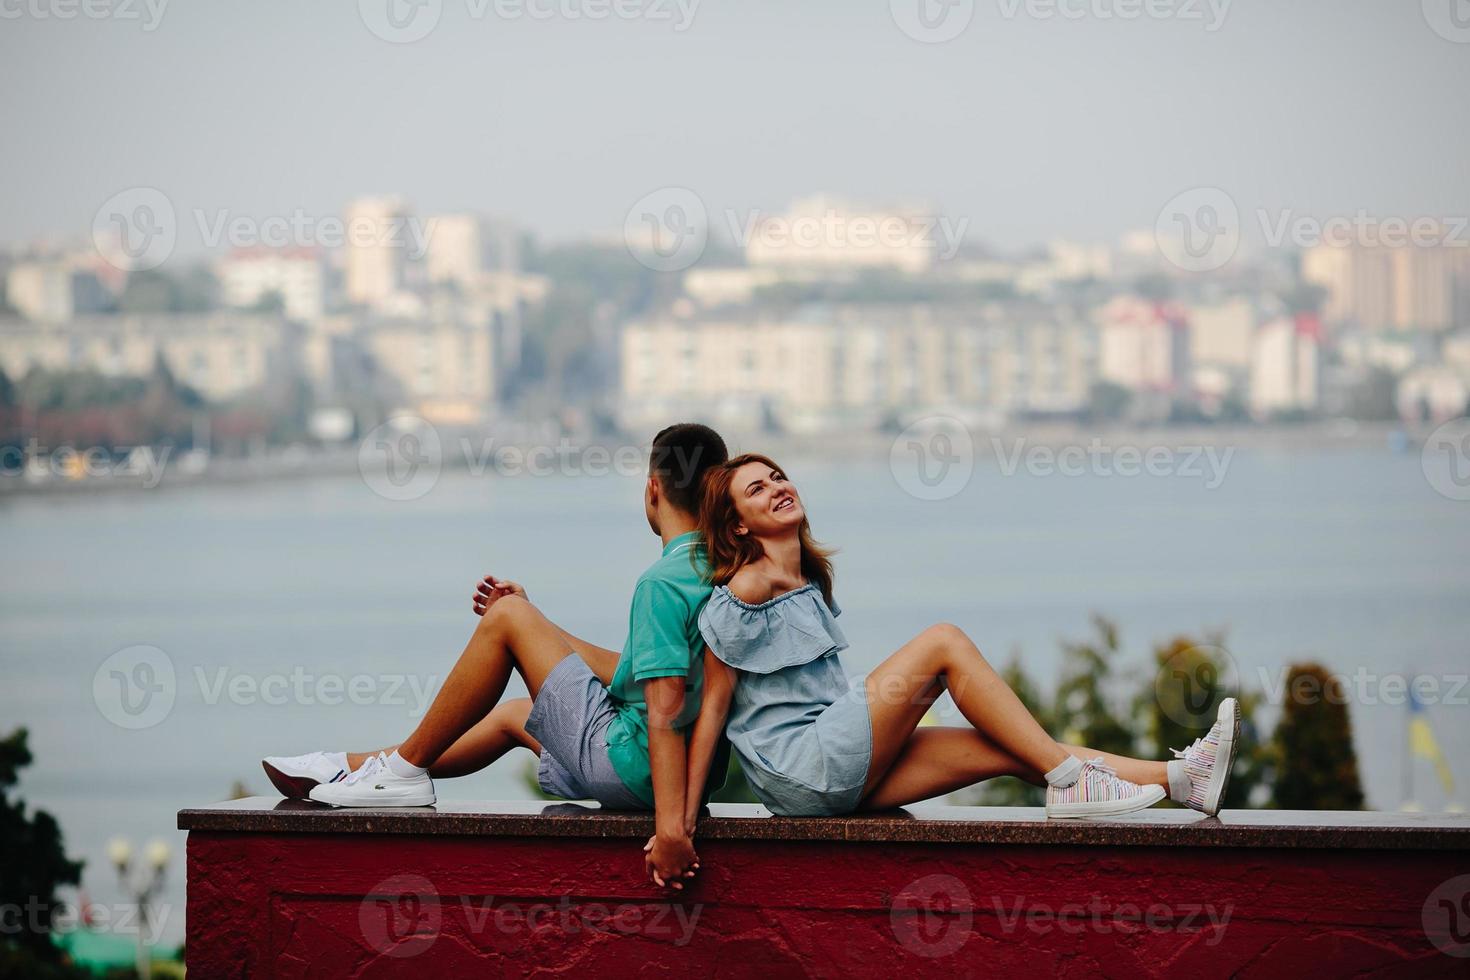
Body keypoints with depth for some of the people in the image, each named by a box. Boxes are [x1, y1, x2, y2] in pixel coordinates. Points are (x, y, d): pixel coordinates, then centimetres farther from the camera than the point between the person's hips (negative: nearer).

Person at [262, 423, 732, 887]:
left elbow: (665, 710, -28)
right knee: (514, 715, 32)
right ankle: (356, 767, 39)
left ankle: (406, 765, 9)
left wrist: (672, 827, -35)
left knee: (508, 616, -2)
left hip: (628, 761, -9)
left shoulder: (662, 582, -19)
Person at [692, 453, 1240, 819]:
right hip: (798, 770, -9)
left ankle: (1178, 778, -9)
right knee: (943, 643, -15)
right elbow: (712, 706, -11)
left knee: (1003, 751, -3)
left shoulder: (808, 586, 20)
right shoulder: (747, 588, -9)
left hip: (842, 776, 9)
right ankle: (1068, 780, -17)